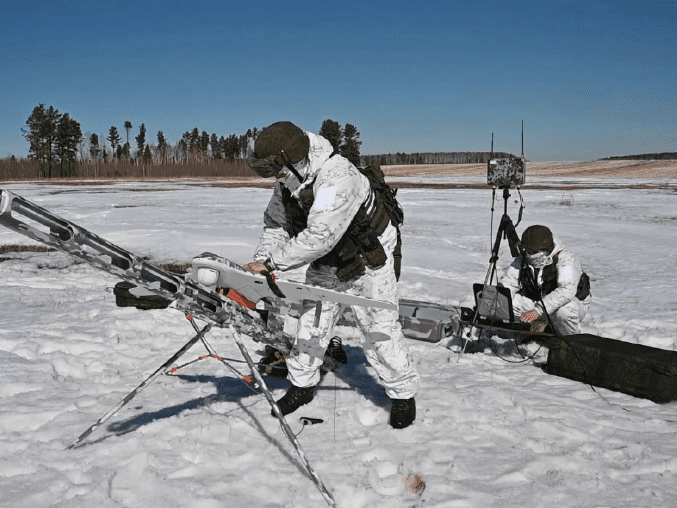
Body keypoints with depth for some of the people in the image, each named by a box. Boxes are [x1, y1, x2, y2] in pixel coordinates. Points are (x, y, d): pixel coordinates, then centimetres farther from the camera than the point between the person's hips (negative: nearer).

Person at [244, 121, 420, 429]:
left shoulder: (338, 178, -36)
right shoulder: (288, 181, -8)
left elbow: (319, 237, -41)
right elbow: (276, 224, 2)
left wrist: (272, 262, -36)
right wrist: (260, 259, -15)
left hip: (367, 264, -7)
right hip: (325, 266, 7)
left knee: (379, 330, -2)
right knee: (310, 324, 10)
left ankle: (403, 393, 15)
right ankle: (302, 384, 28)